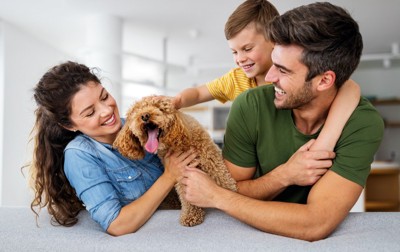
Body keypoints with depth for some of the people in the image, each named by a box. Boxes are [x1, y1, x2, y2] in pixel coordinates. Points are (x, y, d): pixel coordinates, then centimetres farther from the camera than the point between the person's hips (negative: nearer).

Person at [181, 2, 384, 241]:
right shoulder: (250, 107, -16)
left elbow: (315, 224, -27)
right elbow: (232, 191, -8)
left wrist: (216, 195, -23)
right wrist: (283, 176, -26)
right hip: (253, 234, 2)